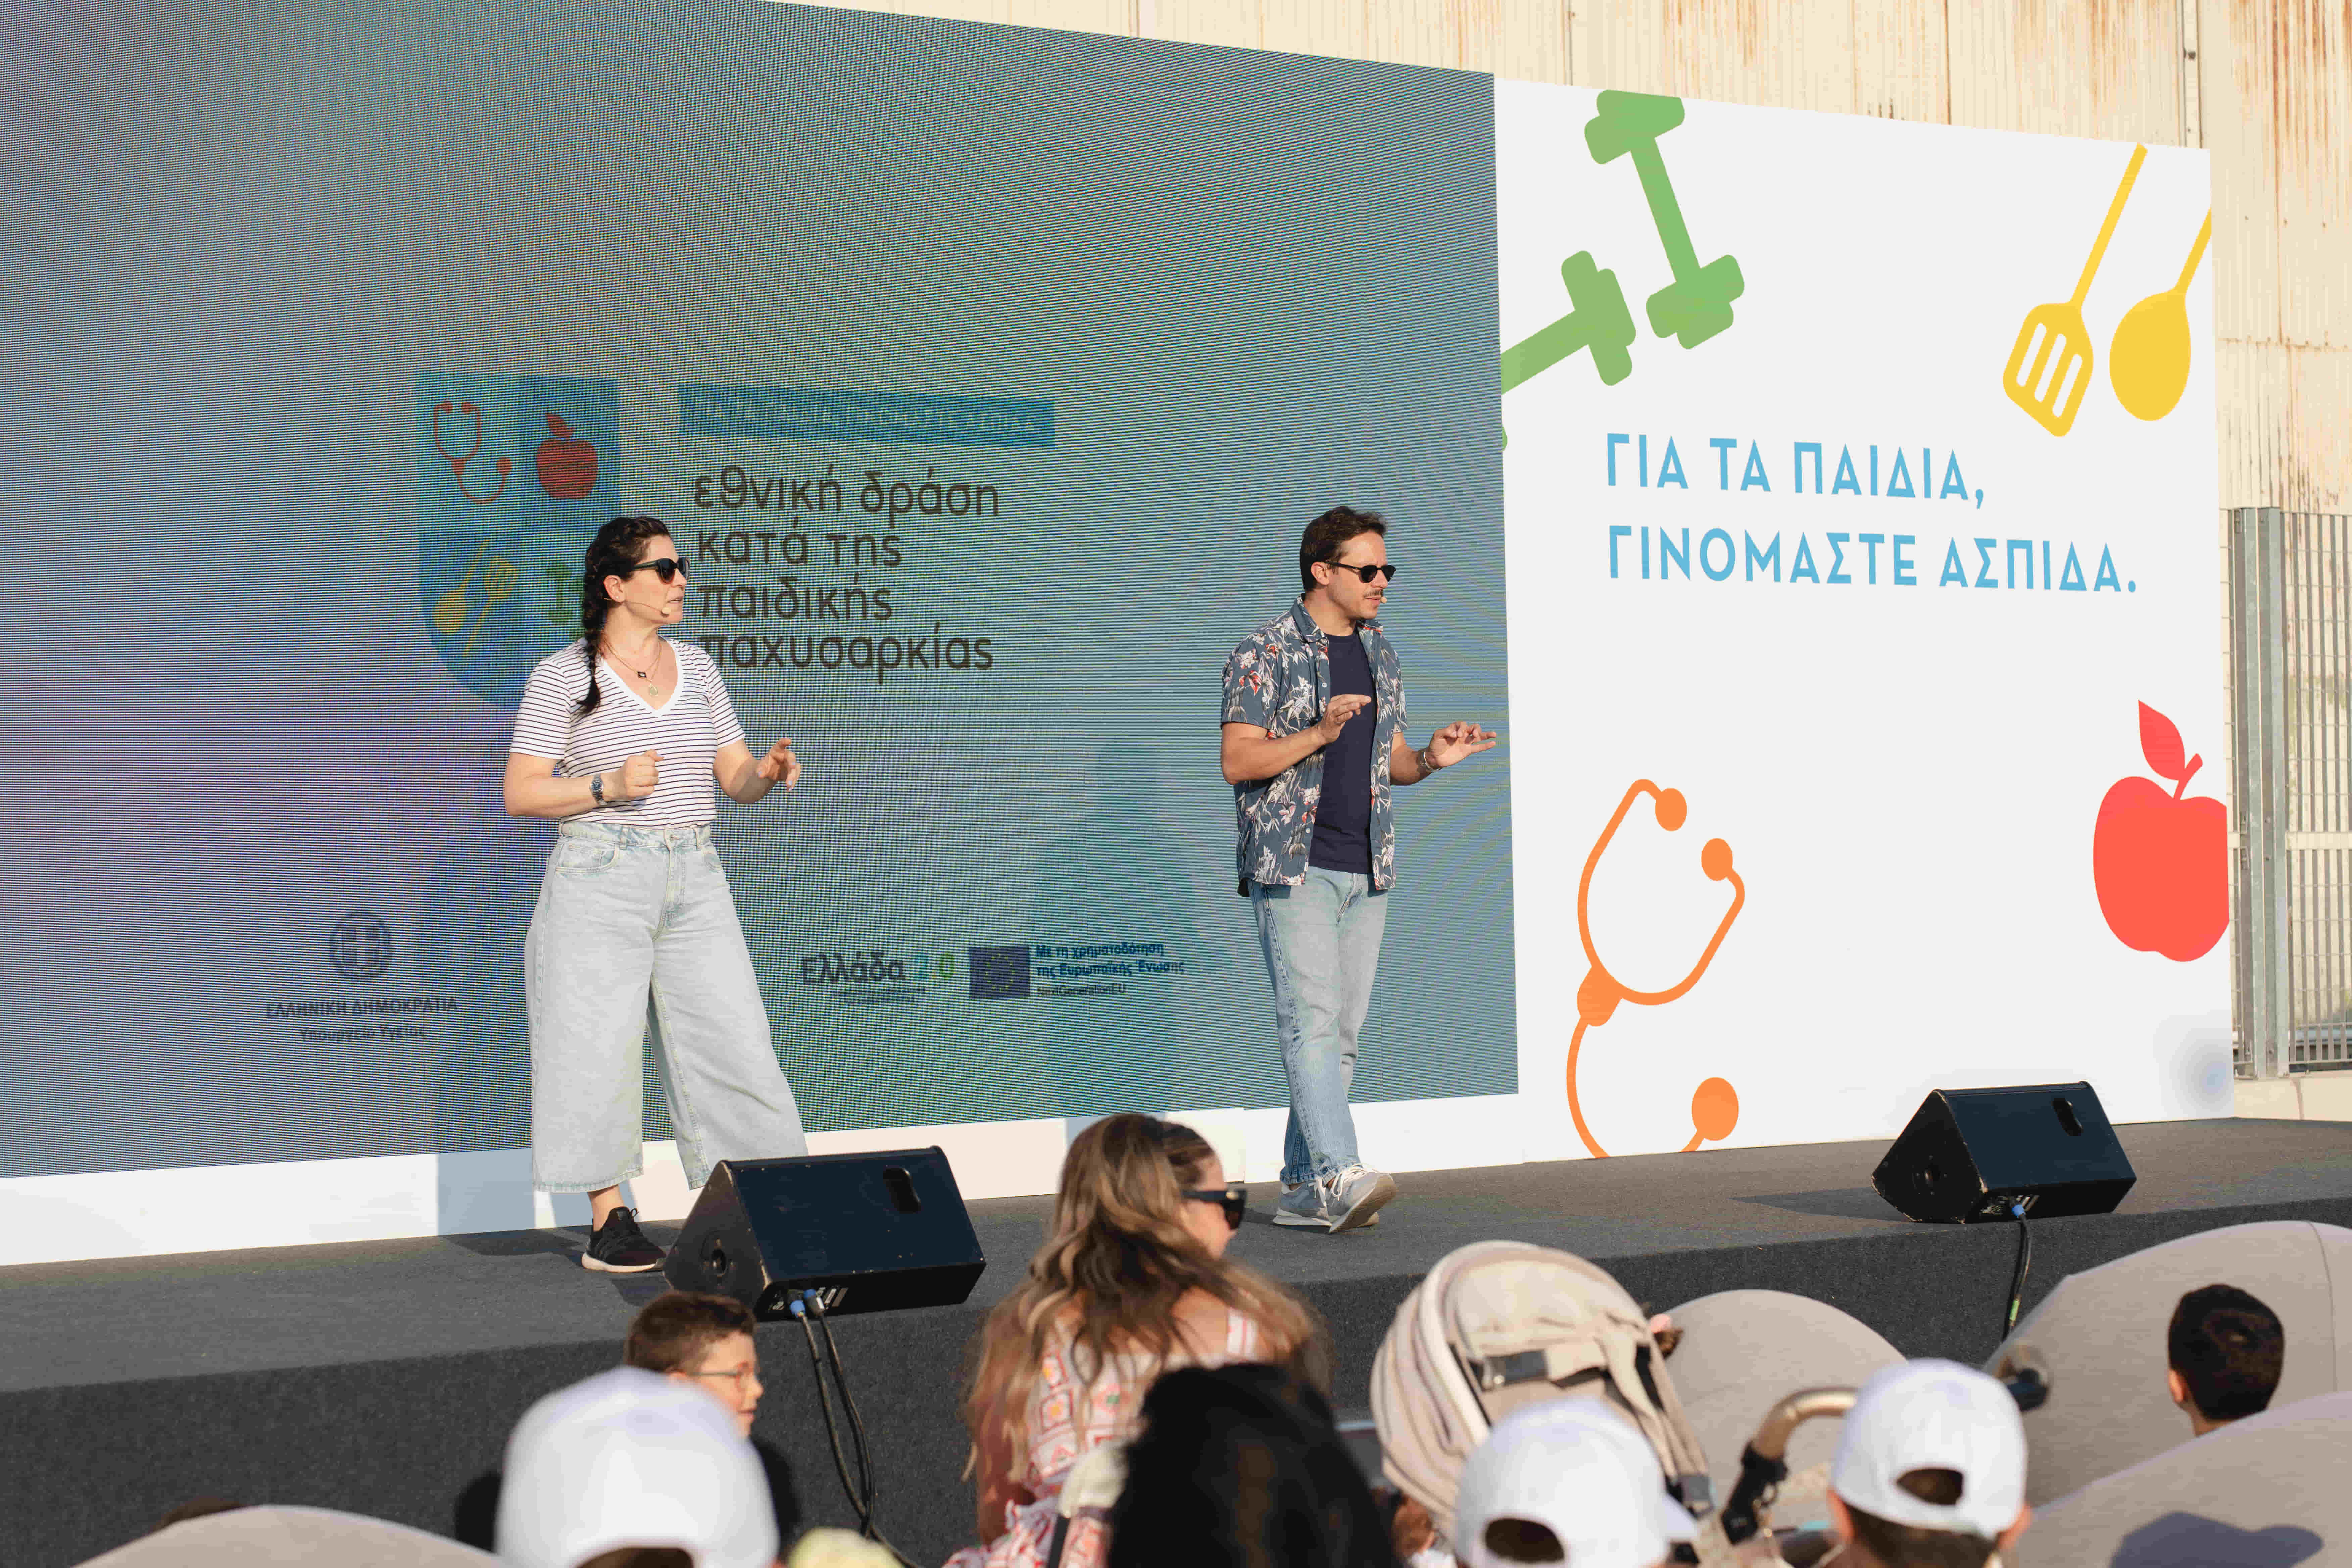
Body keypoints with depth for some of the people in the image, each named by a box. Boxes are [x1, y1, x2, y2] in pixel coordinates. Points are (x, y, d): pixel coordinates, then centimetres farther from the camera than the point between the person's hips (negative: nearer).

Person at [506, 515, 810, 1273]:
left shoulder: (696, 667, 13)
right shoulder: (564, 675, -3)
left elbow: (736, 780, 15)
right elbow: (520, 792, -5)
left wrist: (768, 771, -8)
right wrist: (608, 788, -18)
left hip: (695, 879, 4)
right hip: (602, 877, -4)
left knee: (735, 1041, -1)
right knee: (601, 1047, -2)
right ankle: (609, 1222, 6)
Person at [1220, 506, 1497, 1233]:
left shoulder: (1380, 654, 15)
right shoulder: (1266, 653, -7)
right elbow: (1237, 761, -11)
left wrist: (1430, 759, -1)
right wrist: (1318, 734, -23)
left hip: (1367, 871, 7)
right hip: (1293, 867, -7)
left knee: (1341, 1031, 6)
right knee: (1311, 1020, -15)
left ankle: (1303, 1188, 11)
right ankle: (1340, 1175, -24)